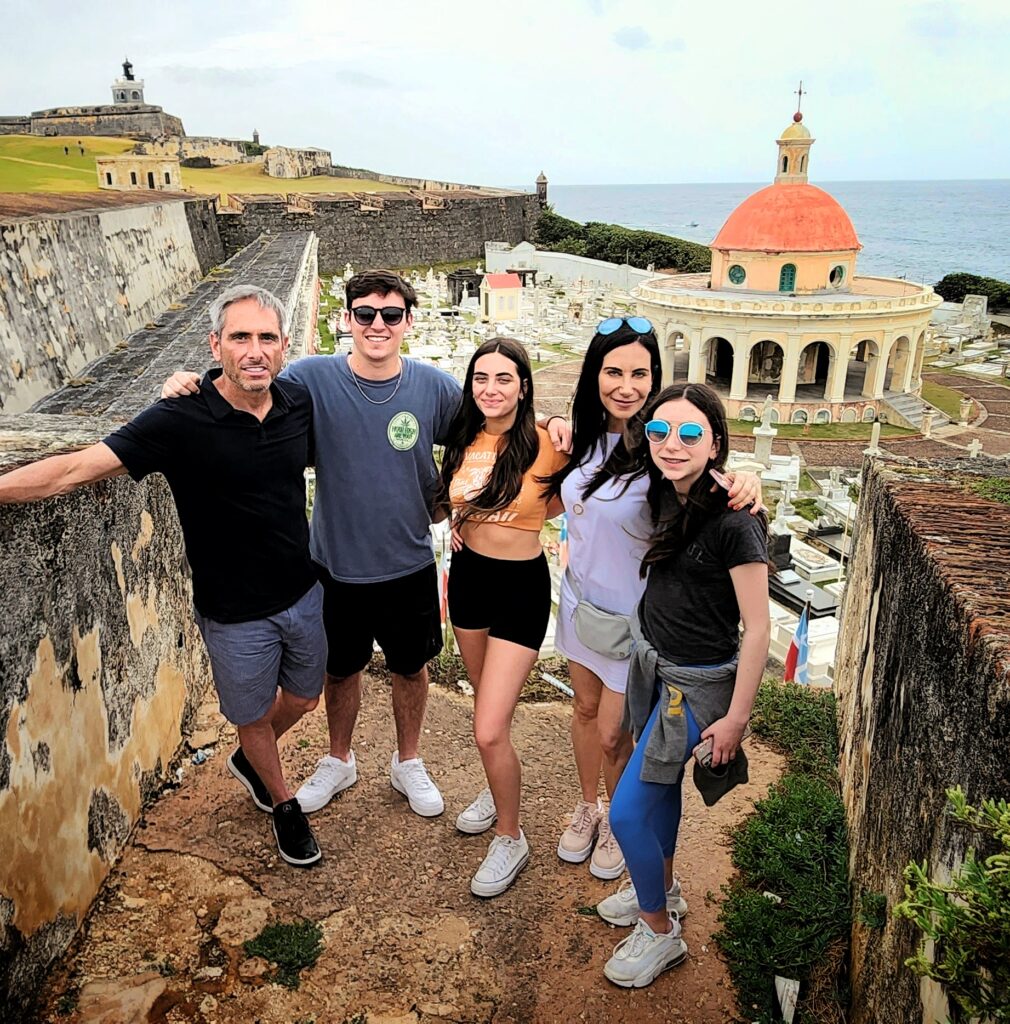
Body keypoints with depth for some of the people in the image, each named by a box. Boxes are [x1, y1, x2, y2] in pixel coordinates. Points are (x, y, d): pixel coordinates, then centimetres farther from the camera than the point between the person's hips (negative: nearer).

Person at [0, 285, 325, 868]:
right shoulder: (181, 421, -22)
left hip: (304, 594, 5)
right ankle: (282, 802, 51)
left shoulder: (299, 402, -8)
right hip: (236, 615, -4)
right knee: (254, 716, 19)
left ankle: (248, 762, 58)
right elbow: (74, 470, -22)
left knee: (304, 697, 25)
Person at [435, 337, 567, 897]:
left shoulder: (545, 443, -18)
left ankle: (509, 838, 17)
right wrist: (461, 521, 1)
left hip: (521, 585, -6)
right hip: (468, 575, 6)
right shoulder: (463, 440, -2)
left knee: (489, 731, -7)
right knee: (486, 699, 24)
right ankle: (499, 789, 49)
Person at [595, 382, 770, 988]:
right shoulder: (664, 494, -5)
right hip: (651, 660, 7)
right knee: (662, 787, 24)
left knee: (627, 812, -1)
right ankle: (662, 892, 47)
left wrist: (736, 717, -16)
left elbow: (757, 629, -21)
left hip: (695, 683, -7)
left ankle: (661, 933, 23)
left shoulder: (733, 520, -26)